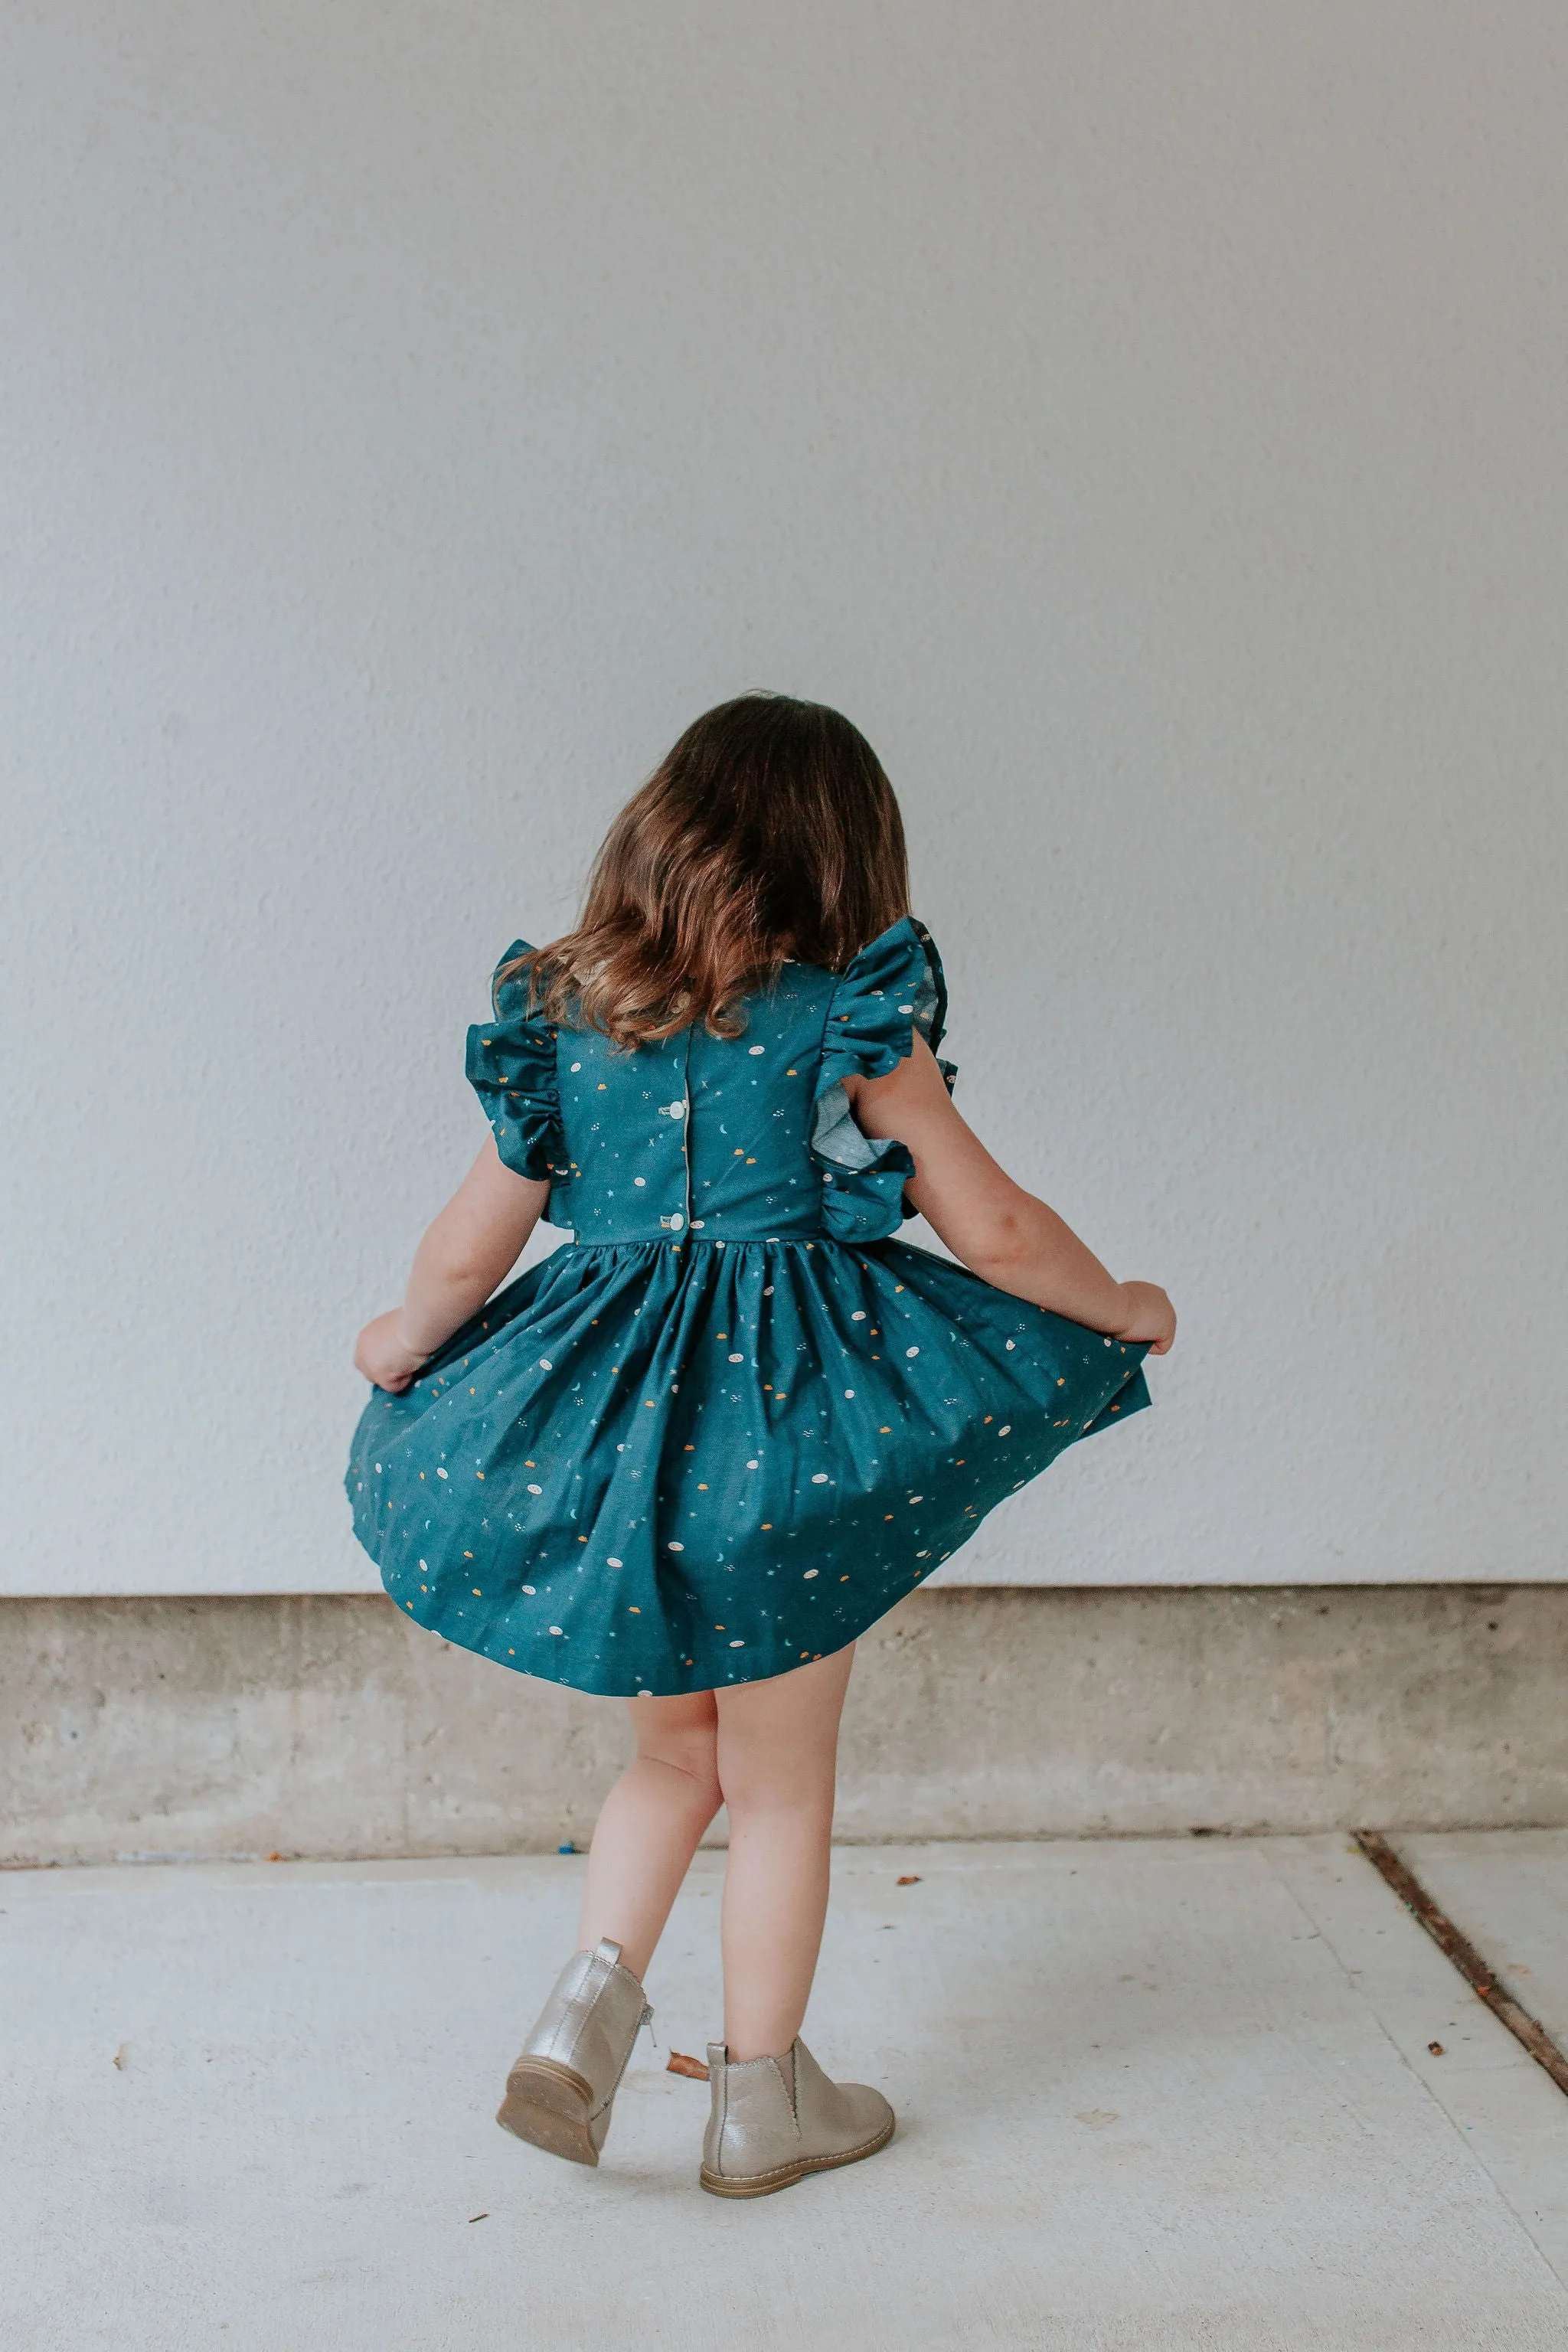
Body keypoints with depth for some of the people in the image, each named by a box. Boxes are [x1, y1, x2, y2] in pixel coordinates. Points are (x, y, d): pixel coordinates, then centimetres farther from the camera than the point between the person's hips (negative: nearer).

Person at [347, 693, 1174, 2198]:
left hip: (608, 1411, 4)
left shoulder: (563, 1015, 2)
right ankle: (762, 2102, 25)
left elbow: (465, 1256, 5)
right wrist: (1122, 1309, 13)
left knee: (677, 1751, 23)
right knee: (781, 1790, 13)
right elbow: (996, 1233, -5)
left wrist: (399, 1343, 26)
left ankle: (587, 2006, 7)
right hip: (785, 1412, -3)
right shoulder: (849, 1021, -8)